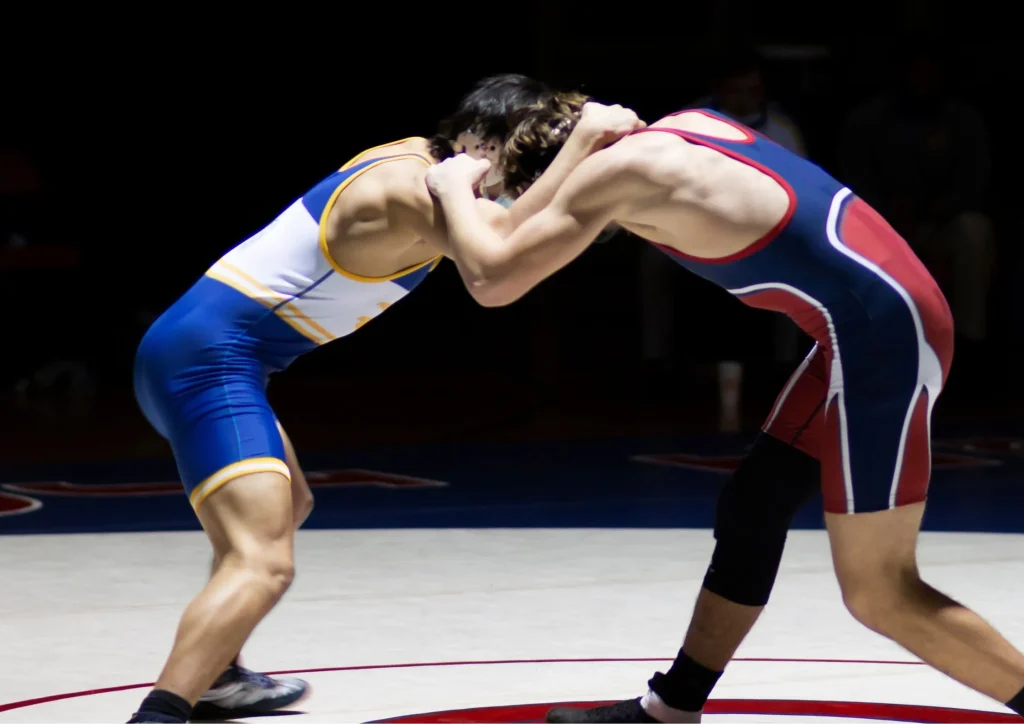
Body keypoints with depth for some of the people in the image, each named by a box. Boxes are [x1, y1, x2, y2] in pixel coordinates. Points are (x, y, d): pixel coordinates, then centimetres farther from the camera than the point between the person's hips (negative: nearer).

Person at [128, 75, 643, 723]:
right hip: (210, 358, -11)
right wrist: (583, 140, -30)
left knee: (286, 506, 33)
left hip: (201, 350, 11)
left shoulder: (423, 160, 9)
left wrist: (595, 140, 2)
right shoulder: (407, 190, -20)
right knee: (263, 563, -23)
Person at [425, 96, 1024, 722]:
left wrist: (455, 186, 5)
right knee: (752, 515, 17)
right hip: (874, 321, 10)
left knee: (880, 596, -2)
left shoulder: (616, 171, -12)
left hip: (882, 336, -10)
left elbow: (494, 283, -12)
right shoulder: (681, 128, 14)